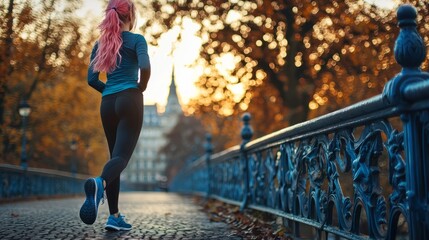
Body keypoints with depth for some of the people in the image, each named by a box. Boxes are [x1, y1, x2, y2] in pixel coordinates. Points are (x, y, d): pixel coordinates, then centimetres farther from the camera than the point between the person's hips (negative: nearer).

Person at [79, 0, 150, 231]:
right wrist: (141, 88, 1)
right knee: (122, 155, -12)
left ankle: (114, 216, 5)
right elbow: (145, 67, -16)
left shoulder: (100, 44, 15)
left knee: (114, 155, 10)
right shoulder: (137, 39, 2)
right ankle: (99, 183, -46)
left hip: (107, 104, 5)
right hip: (130, 100, -5)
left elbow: (92, 79, 7)